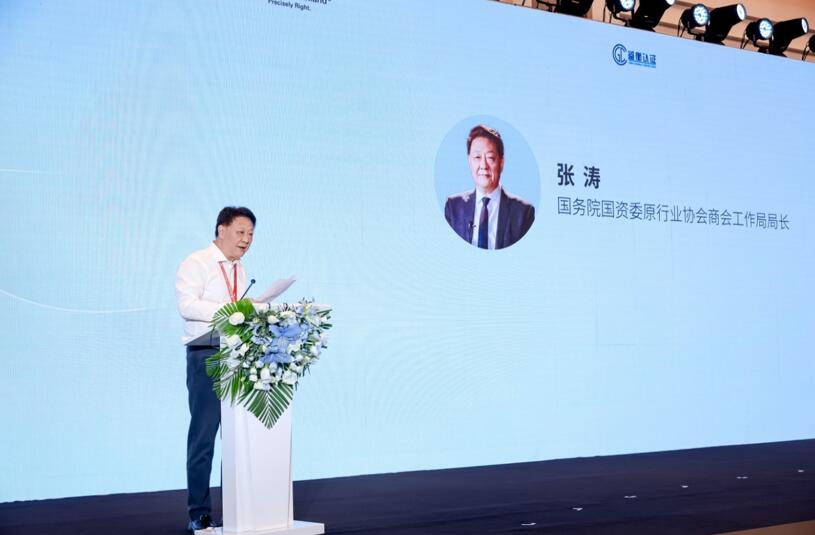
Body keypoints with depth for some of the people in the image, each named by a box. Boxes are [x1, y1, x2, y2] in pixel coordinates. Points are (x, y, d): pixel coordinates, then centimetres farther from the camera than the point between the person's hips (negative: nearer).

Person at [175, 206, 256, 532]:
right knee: (203, 437, -3)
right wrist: (231, 309, -25)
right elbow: (187, 305, -17)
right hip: (207, 356, -7)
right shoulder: (196, 263, -3)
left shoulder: (240, 271, 20)